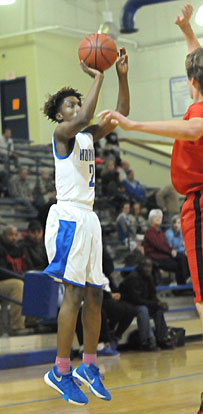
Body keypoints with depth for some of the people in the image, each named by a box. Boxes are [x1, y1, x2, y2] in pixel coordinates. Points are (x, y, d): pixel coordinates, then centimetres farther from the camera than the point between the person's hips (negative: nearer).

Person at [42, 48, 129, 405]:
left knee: (94, 295, 8)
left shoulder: (88, 136, 17)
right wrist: (97, 77, -21)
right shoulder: (62, 133, -5)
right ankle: (60, 372, -6)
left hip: (88, 218, 8)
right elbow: (84, 119, -26)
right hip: (69, 218, -8)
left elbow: (120, 115, 12)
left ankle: (88, 367, 16)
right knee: (74, 294, -11)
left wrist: (122, 77, 0)